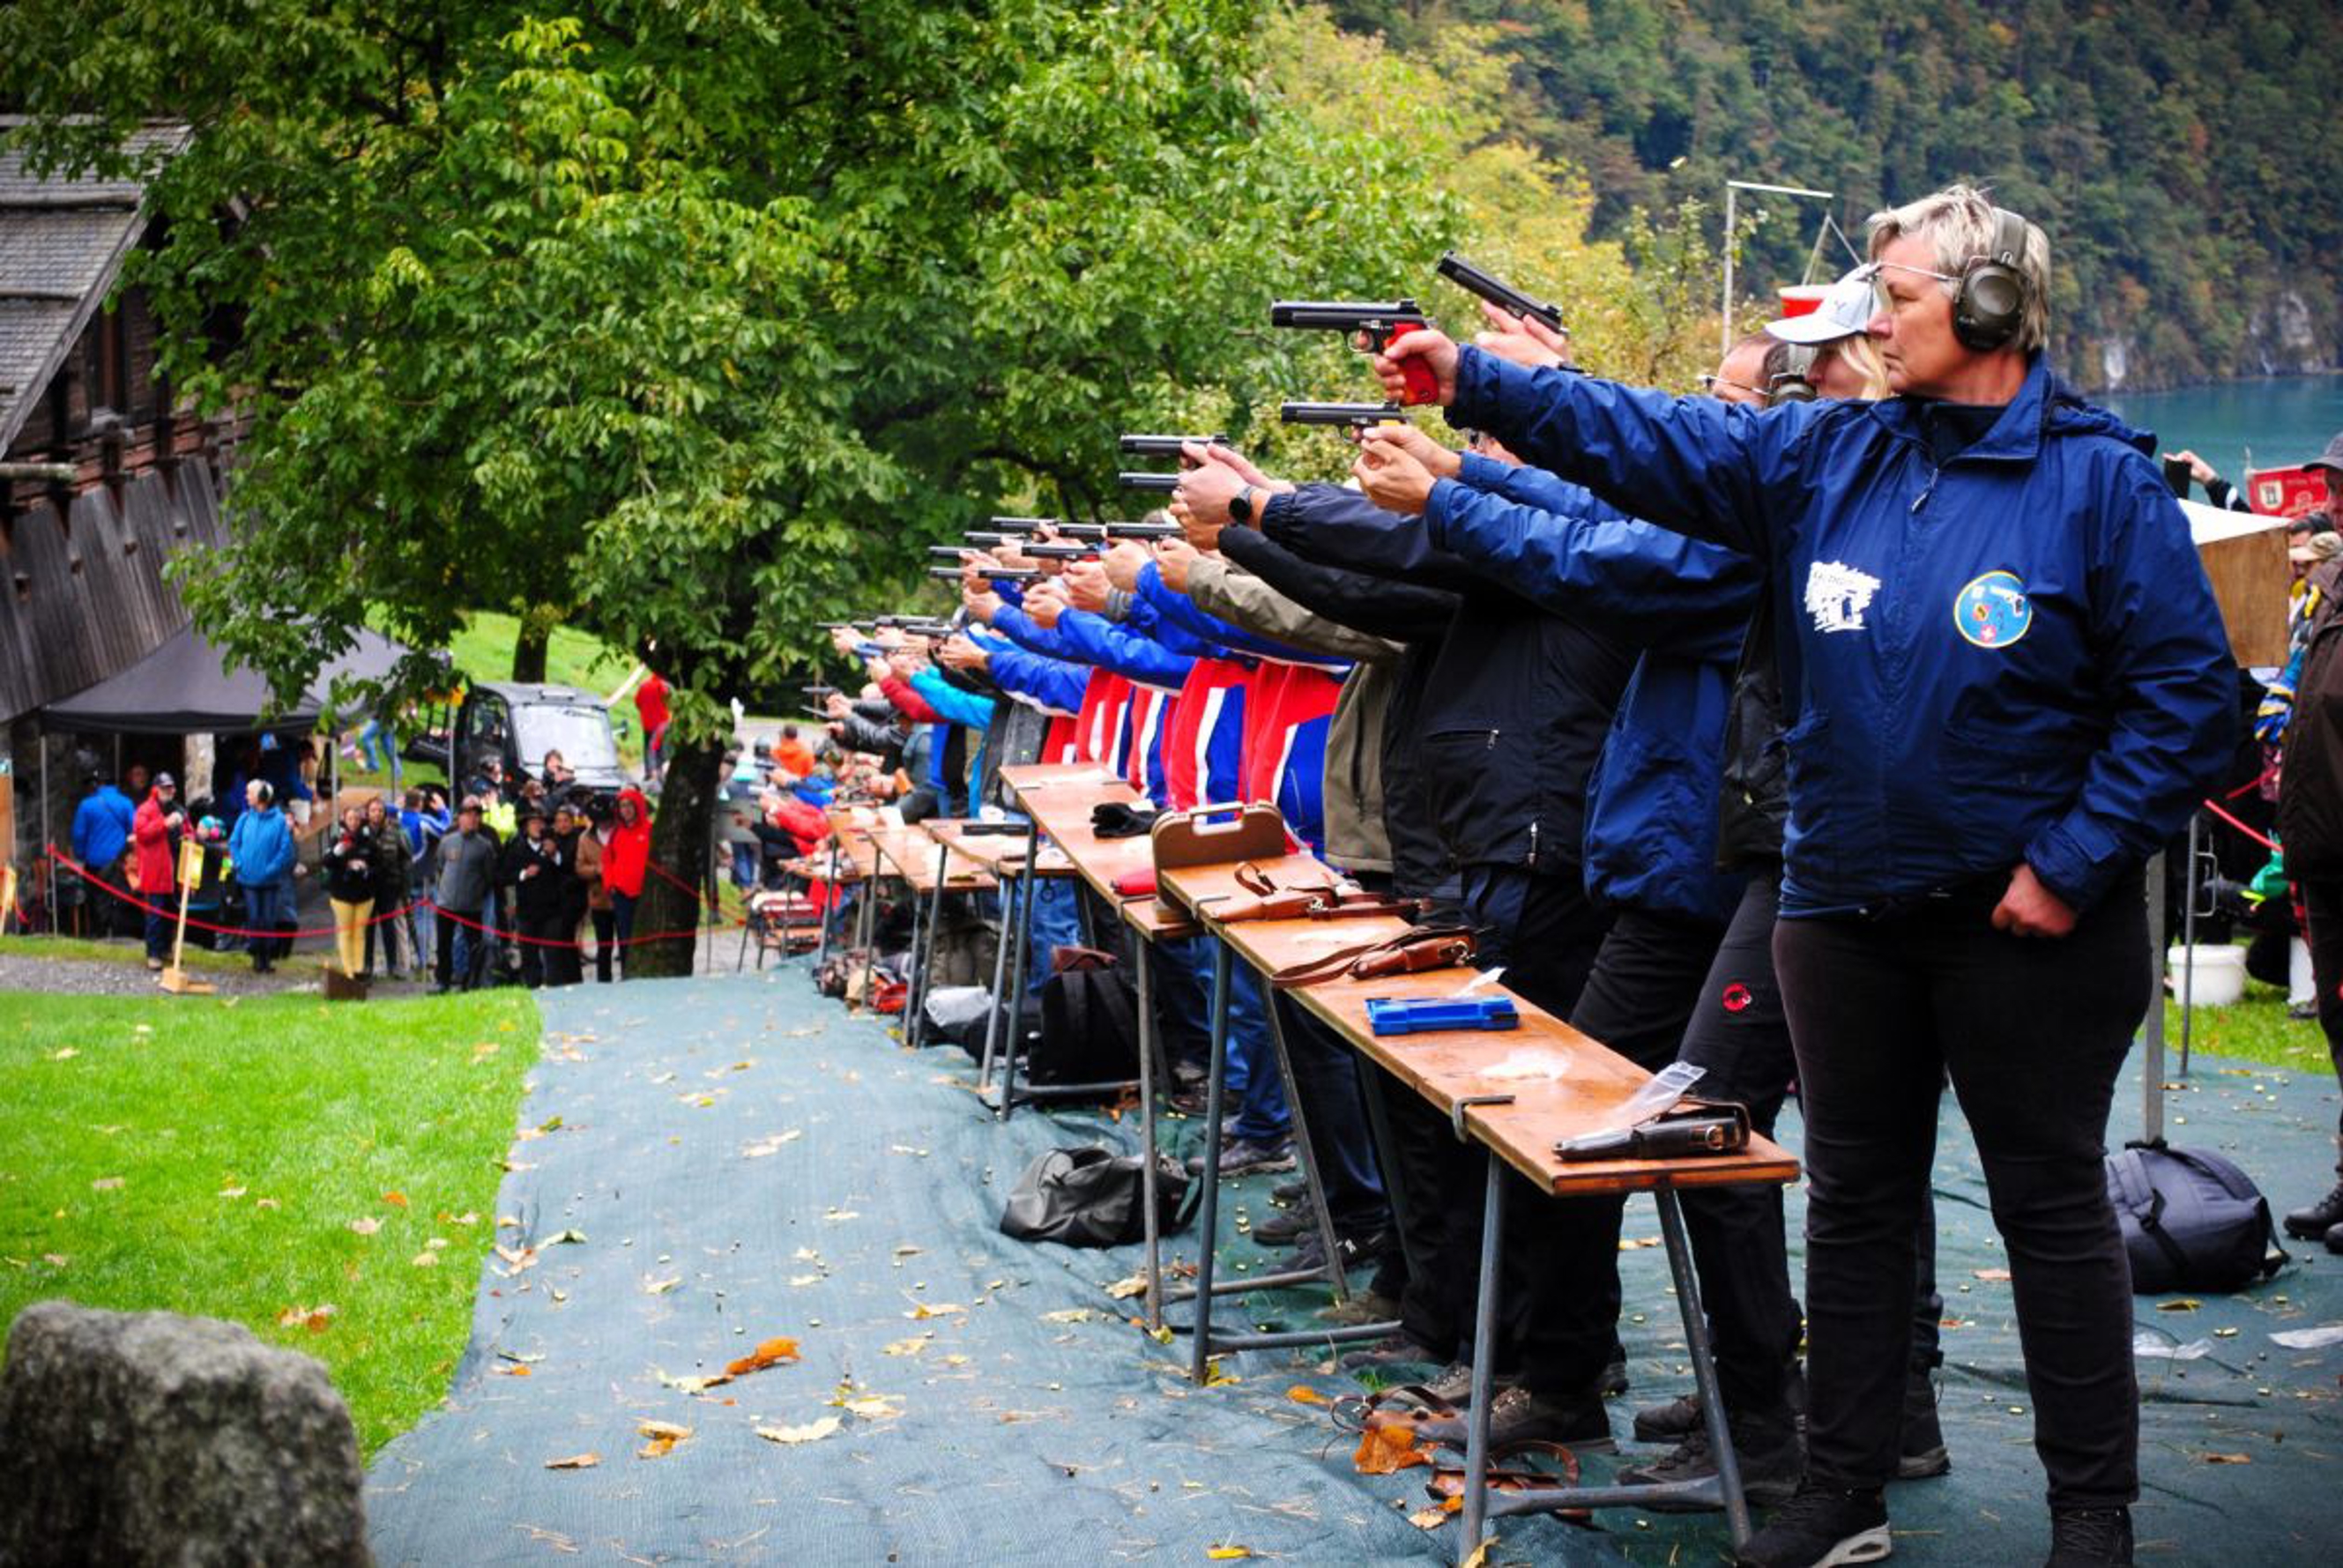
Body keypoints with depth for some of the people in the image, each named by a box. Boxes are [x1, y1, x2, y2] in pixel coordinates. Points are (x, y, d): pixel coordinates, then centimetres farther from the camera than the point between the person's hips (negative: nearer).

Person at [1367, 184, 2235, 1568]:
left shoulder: (2100, 479, -10)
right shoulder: (1829, 457, 5)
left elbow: (2186, 694, -12)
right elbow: (1649, 439, 5)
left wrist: (2077, 863, -16)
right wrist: (1476, 383, -3)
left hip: (2028, 921, -5)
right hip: (1848, 909, 5)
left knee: (2054, 1205, 5)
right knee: (1856, 1197, 13)